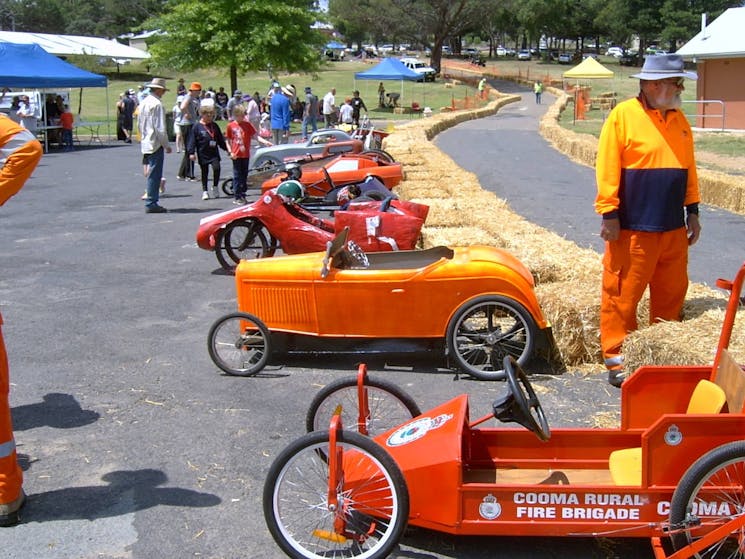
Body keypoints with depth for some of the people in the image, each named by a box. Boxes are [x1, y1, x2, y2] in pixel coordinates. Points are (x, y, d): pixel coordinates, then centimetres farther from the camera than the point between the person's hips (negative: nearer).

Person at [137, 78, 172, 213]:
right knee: (154, 174, -5)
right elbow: (160, 128, -18)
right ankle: (151, 203, -3)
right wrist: (166, 145, -11)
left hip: (145, 144, 9)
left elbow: (139, 124, 19)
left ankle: (151, 203, 17)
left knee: (152, 173, 14)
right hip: (155, 144, -9)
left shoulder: (143, 103, 13)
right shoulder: (157, 104, -15)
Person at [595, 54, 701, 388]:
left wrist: (692, 211, 15)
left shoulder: (679, 120, 13)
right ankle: (617, 359, 8)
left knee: (671, 293, 12)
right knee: (623, 294, -2)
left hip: (673, 228, 7)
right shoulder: (623, 116, -8)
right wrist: (609, 214, -14)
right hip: (633, 228, -6)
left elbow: (688, 168, 17)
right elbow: (608, 169, -11)